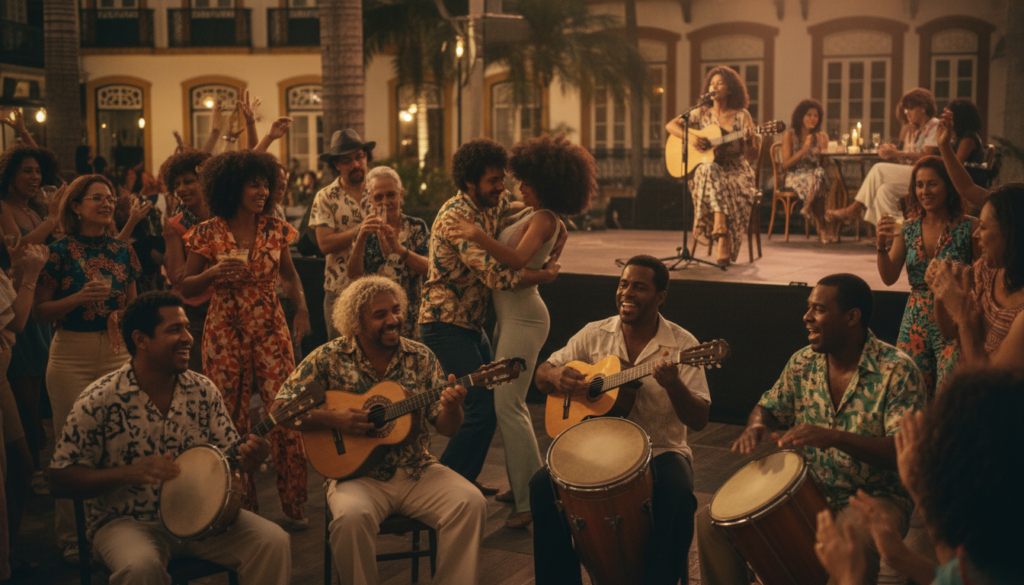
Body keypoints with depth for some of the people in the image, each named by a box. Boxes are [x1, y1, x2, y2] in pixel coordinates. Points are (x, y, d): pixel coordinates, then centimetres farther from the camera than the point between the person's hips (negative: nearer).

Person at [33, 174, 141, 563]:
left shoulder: (122, 251, 9)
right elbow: (39, 311, -4)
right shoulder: (60, 251, -3)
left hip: (116, 353, 4)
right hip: (71, 355, -3)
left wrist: (123, 317, 0)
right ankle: (72, 537, 14)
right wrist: (78, 298, -17)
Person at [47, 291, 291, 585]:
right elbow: (59, 480, -9)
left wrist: (246, 459, -19)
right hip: (128, 521, -4)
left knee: (274, 542, -18)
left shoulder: (203, 391, 3)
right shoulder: (100, 400, -10)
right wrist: (130, 473, -23)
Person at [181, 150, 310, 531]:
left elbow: (288, 274, 18)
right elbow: (186, 289, 3)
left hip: (270, 331, 1)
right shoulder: (208, 234, -3)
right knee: (232, 422, 4)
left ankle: (294, 506, 8)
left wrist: (302, 308, 1)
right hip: (225, 334, -1)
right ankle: (242, 509, 18)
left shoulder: (275, 230, 3)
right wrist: (212, 274, -16)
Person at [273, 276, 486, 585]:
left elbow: (447, 428, 4)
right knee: (352, 516, -34)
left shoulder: (421, 357, 5)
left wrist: (452, 407, -19)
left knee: (470, 502, -21)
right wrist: (331, 419, -18)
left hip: (417, 472, 3)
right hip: (356, 472, -3)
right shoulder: (330, 358, -2)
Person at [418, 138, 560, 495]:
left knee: (491, 401, 16)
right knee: (482, 408, -13)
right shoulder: (457, 216, -22)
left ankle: (465, 479, 28)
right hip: (446, 326, -10)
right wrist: (545, 275, -16)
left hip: (472, 324, 10)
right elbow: (496, 275, -29)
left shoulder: (494, 205, 6)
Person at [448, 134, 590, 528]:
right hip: (509, 314, 10)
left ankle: (532, 501, -7)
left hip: (523, 316, -10)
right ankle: (522, 485, 26)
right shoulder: (533, 216, 15)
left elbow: (517, 260, -29)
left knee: (507, 405, -11)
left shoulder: (544, 219, -14)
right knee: (508, 403, 15)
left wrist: (478, 236, -33)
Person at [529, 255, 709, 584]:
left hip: (660, 450, -2)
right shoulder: (595, 335, 4)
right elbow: (542, 373, 11)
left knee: (677, 496, -33)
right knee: (544, 485, -21)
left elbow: (699, 421, -10)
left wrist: (673, 385, -31)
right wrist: (556, 378, -15)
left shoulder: (682, 344, -5)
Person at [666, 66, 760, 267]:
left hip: (735, 171, -1)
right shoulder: (702, 114, 9)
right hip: (708, 171, 1)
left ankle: (724, 252, -37)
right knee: (709, 170, -37)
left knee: (731, 190, -35)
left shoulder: (742, 116, 4)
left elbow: (751, 154, 1)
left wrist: (751, 141, -22)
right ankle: (720, 223, -46)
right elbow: (670, 125, 6)